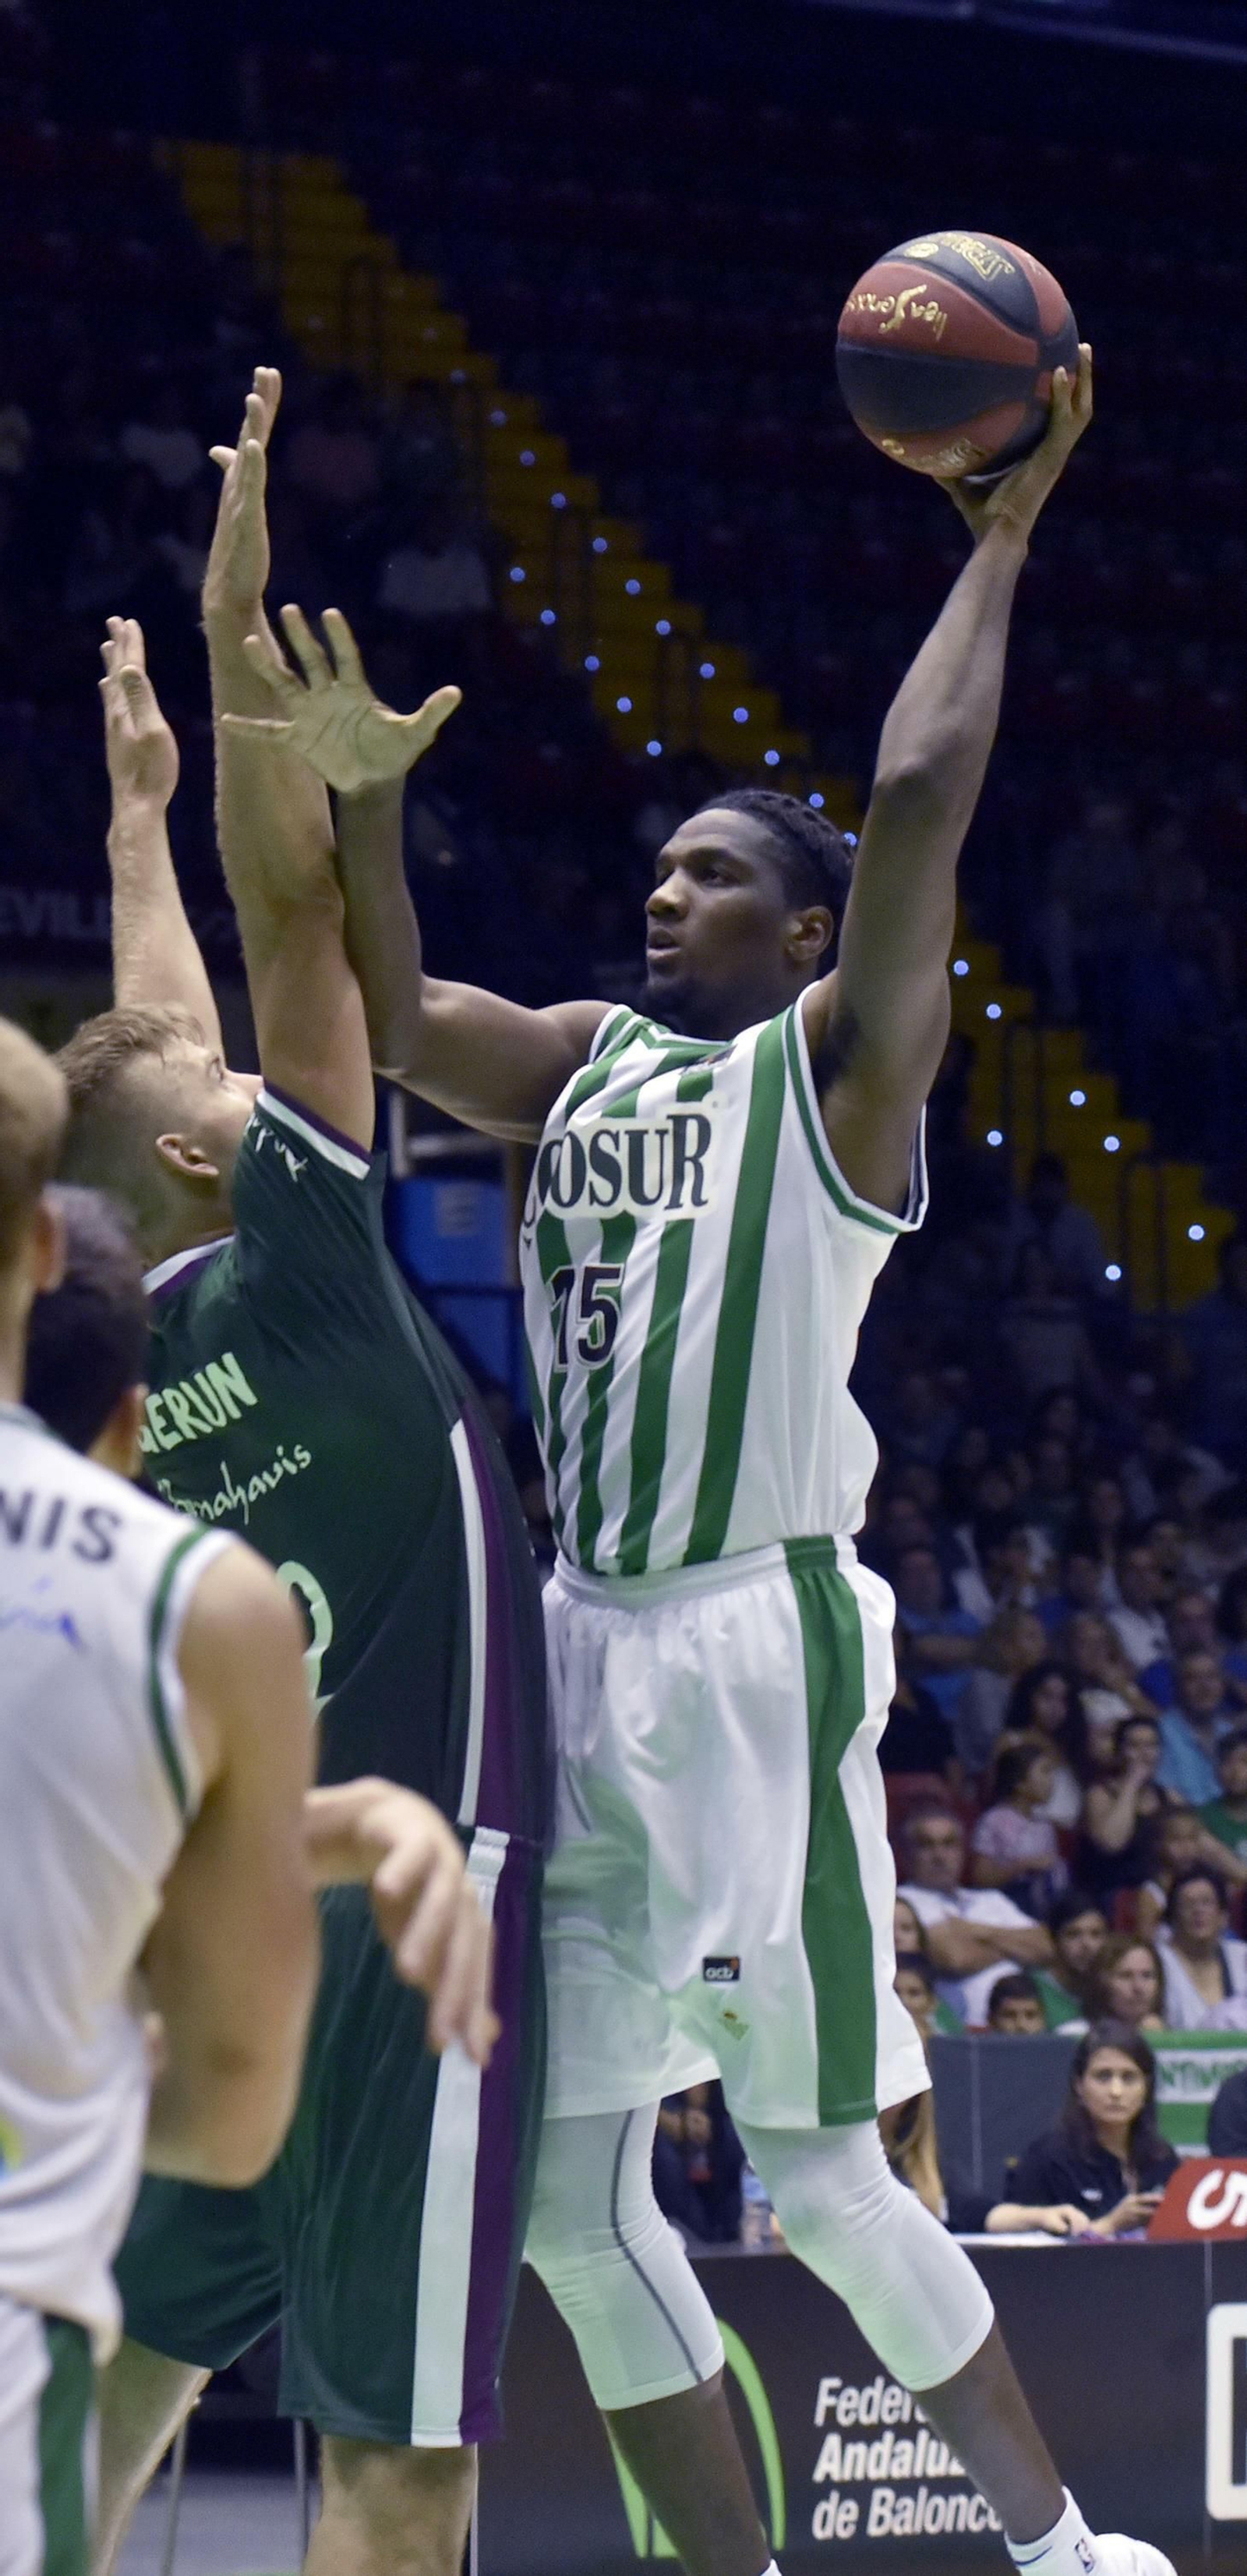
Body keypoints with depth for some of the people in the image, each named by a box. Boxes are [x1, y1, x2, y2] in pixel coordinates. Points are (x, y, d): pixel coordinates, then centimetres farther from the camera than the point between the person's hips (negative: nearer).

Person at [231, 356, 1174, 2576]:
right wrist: (363, 796, -3)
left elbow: (920, 794, -13)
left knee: (822, 2178, -3)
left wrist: (1000, 535, -8)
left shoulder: (837, 1059, -2)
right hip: (586, 1646, 7)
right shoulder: (586, 1060, 16)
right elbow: (385, 1019, 11)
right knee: (568, 2189, 5)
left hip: (758, 1642, -7)